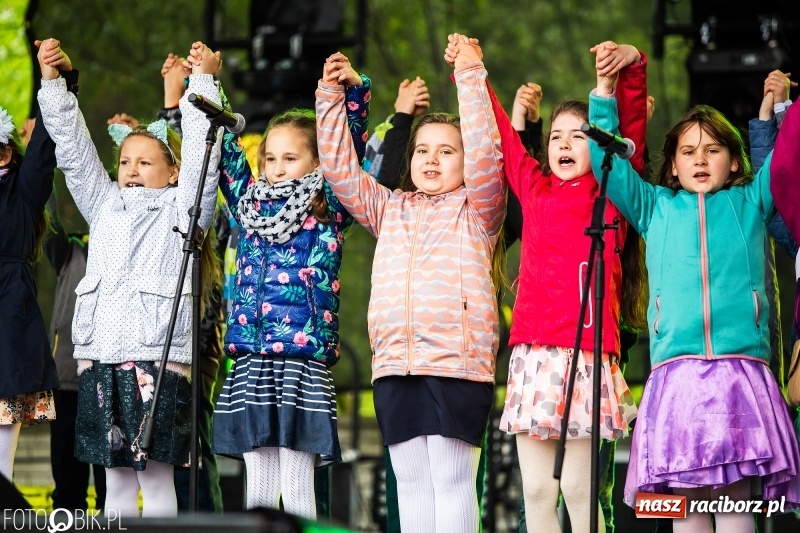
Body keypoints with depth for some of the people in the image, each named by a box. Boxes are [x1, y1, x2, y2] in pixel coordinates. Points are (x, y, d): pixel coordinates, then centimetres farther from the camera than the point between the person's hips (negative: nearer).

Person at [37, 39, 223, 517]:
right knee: (116, 478, 7)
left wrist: (203, 80, -6)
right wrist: (53, 84, 9)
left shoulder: (180, 210, 8)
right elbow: (73, 147, 16)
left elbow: (200, 153, -2)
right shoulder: (105, 207, 19)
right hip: (100, 358, 5)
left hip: (158, 358, -4)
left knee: (156, 476, -4)